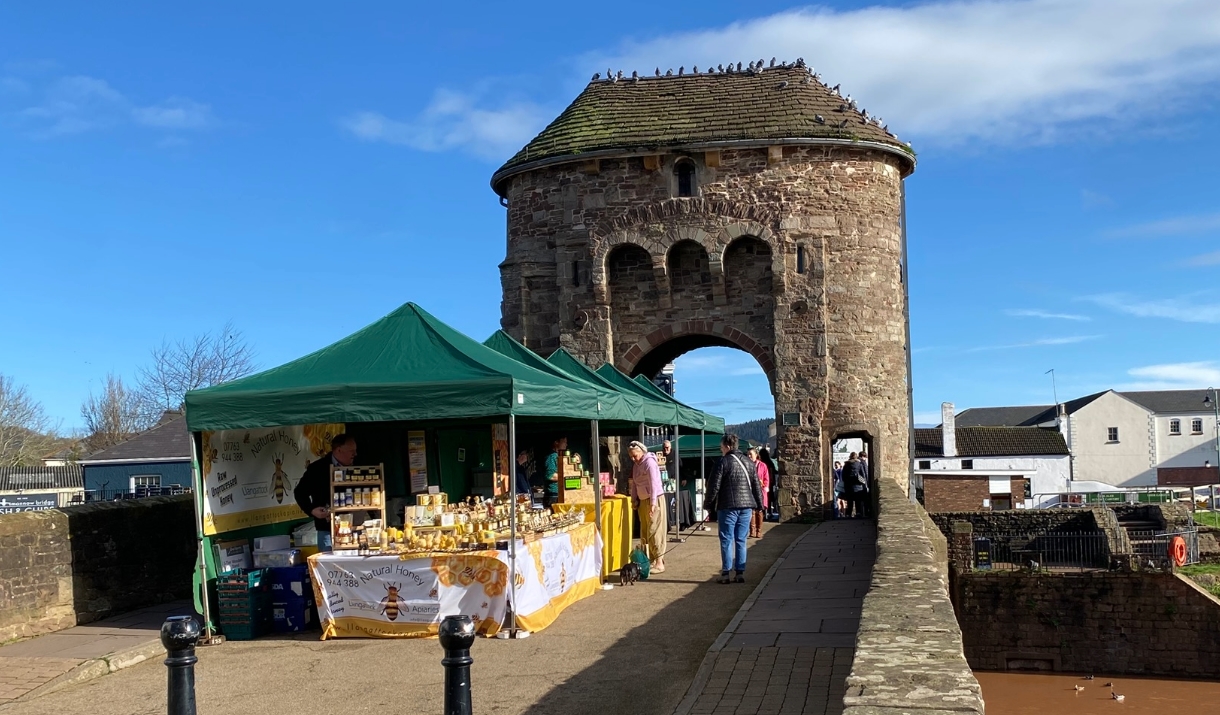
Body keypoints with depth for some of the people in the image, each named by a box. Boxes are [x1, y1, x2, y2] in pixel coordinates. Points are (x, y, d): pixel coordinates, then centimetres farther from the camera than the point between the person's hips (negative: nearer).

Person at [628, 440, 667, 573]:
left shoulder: (649, 462, -15)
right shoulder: (636, 464, 11)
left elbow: (654, 483, -21)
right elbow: (634, 483, 18)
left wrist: (653, 503, -25)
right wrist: (634, 499, 10)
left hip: (654, 500, -9)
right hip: (643, 501, 9)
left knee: (654, 531, -10)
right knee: (644, 532, 10)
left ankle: (659, 563, -9)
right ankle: (649, 560, 18)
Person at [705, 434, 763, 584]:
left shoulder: (723, 462, -8)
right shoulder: (748, 462, 10)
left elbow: (714, 485, -9)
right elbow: (757, 485, 13)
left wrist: (710, 503, 2)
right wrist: (759, 504, 19)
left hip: (727, 506, -5)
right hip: (746, 506, 5)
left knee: (727, 540, 1)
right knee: (741, 540, 9)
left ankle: (726, 573, 0)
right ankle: (740, 572, 9)